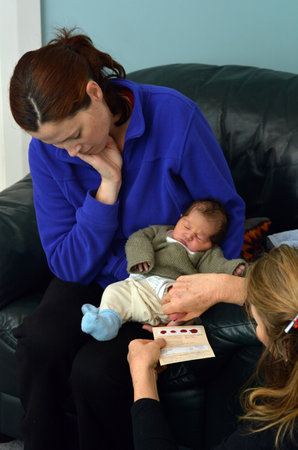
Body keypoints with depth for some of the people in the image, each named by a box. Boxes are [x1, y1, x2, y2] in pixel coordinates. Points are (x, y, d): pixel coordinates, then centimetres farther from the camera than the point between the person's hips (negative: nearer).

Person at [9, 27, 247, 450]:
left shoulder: (174, 117, -20)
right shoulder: (47, 150, -10)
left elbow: (226, 213, -8)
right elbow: (68, 264, -10)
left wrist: (206, 287, -20)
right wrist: (107, 187, -22)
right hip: (92, 279, 3)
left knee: (95, 371, -27)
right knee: (39, 344, -28)